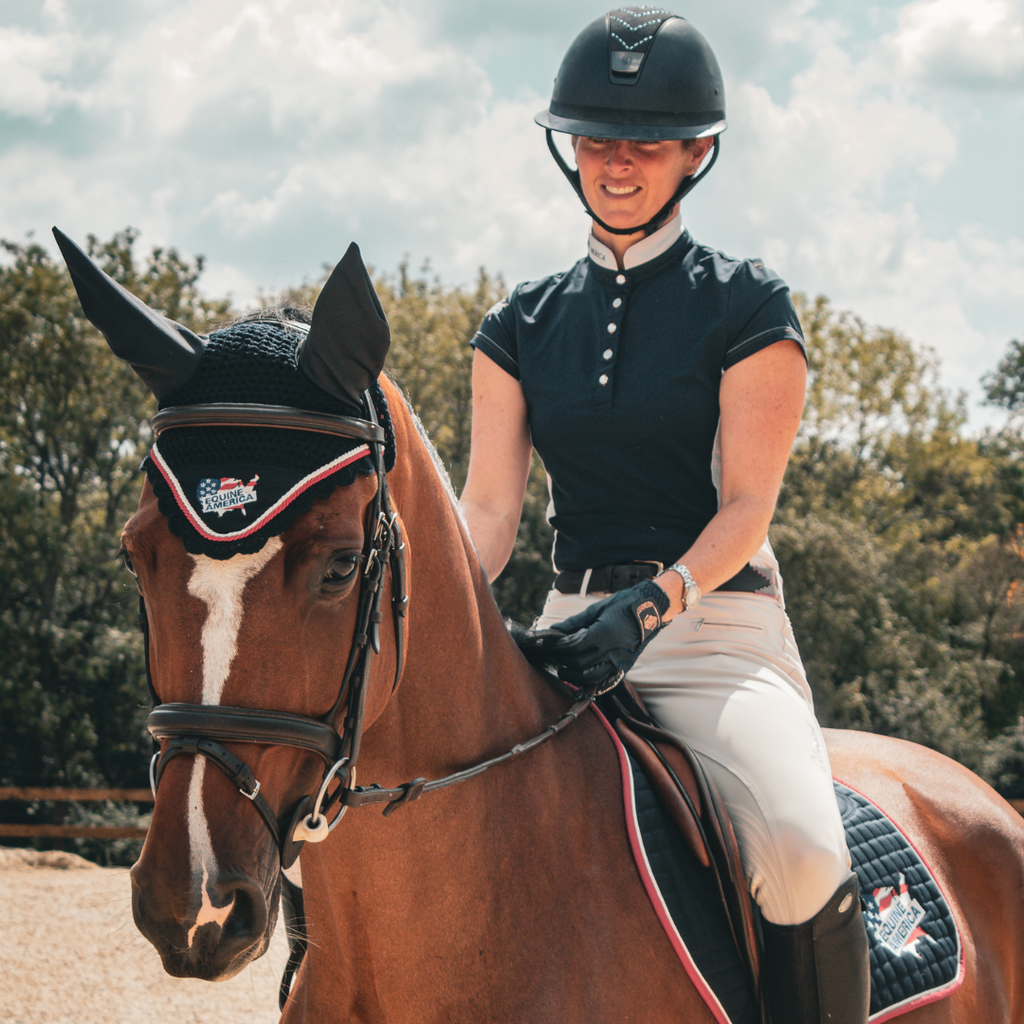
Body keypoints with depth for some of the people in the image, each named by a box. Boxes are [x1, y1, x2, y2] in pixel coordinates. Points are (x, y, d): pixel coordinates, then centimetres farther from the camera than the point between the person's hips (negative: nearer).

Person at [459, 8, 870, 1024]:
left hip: (718, 621, -4)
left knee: (801, 853, -31)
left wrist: (651, 606, -26)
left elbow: (745, 506, -7)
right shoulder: (523, 325, 12)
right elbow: (489, 509, 5)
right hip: (570, 629, 4)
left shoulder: (747, 308, 1)